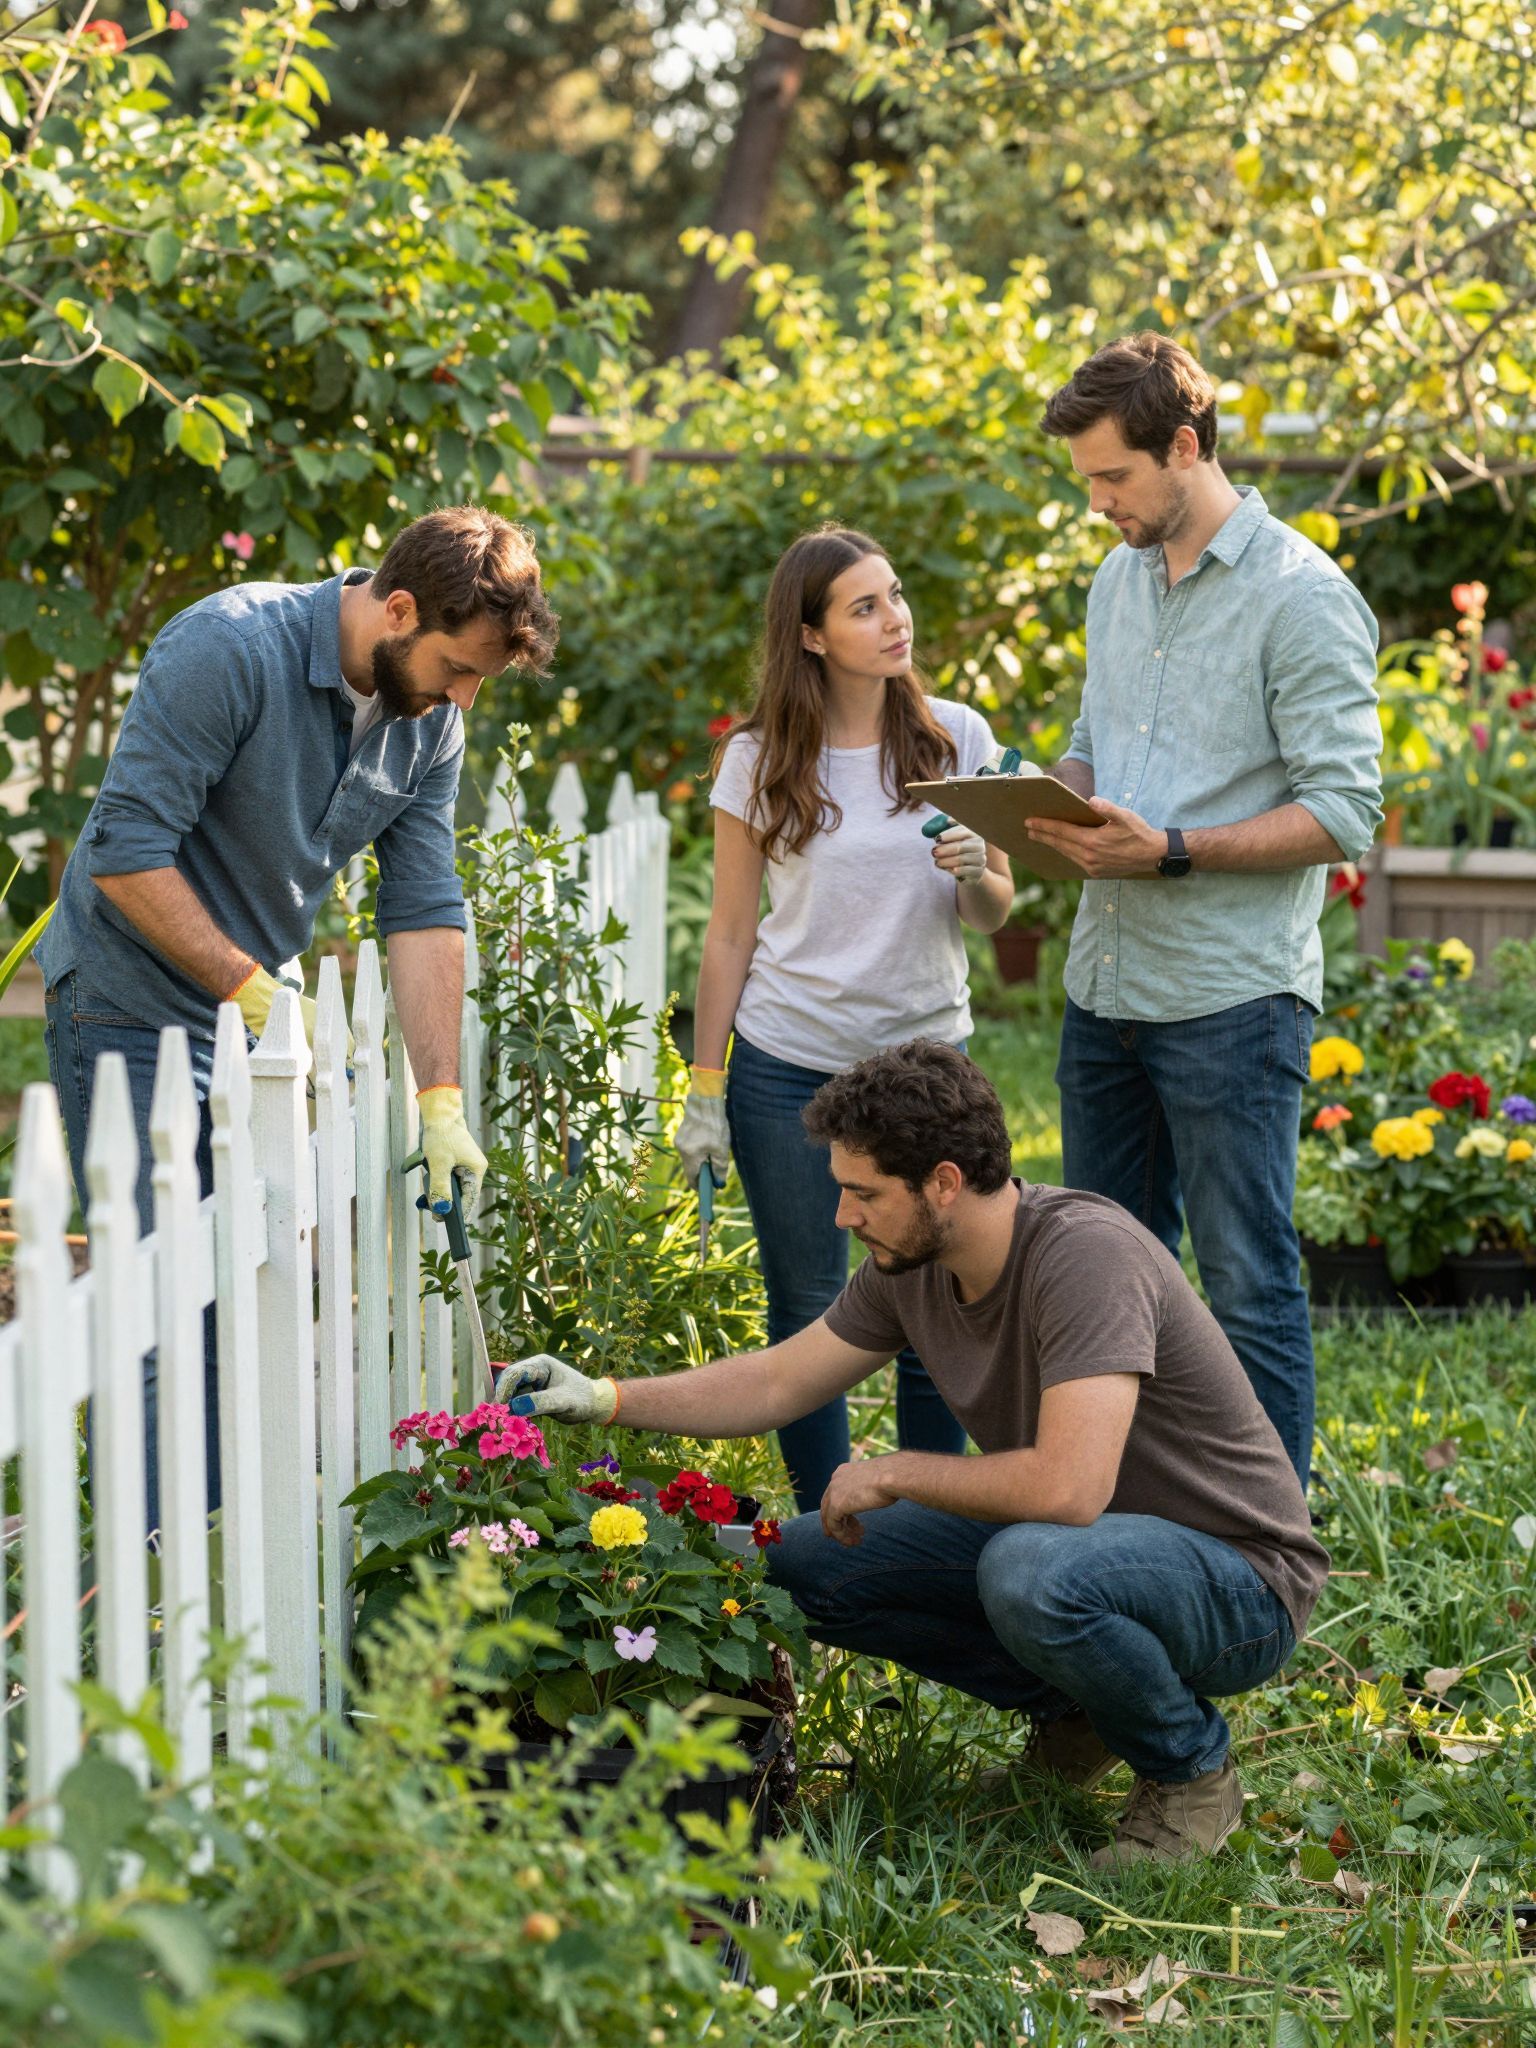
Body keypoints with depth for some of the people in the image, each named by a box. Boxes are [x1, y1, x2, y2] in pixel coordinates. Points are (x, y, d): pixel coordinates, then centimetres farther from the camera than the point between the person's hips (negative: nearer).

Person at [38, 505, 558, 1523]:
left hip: (259, 1017, 7)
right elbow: (127, 852, -23)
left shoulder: (429, 718, 0)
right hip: (134, 1009, -7)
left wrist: (444, 1103, -4)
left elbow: (426, 909, 1)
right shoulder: (228, 649, -23)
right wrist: (254, 988, -20)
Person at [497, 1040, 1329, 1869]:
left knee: (1029, 1572, -39)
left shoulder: (1087, 1255, -30)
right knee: (805, 1563, 0)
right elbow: (780, 1381, 12)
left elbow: (1068, 1487, -39)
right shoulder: (911, 1265, -4)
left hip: (1240, 1575, -8)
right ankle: (1072, 1712, 11)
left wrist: (893, 1474, -23)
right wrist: (605, 1398, 2)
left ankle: (1191, 1773, -9)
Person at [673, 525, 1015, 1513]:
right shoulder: (761, 761, -2)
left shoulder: (957, 738, 1)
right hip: (788, 1069, -1)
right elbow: (730, 935, 2)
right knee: (809, 1316, 6)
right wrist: (704, 1094, 1)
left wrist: (975, 876, -17)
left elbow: (994, 912, 6)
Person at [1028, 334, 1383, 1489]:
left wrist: (1171, 851, -23)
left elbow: (1345, 814, -15)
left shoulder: (1302, 597, -12)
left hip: (1232, 1001, -8)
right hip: (1107, 988, 8)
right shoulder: (1121, 579, 13)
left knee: (1247, 1287, -2)